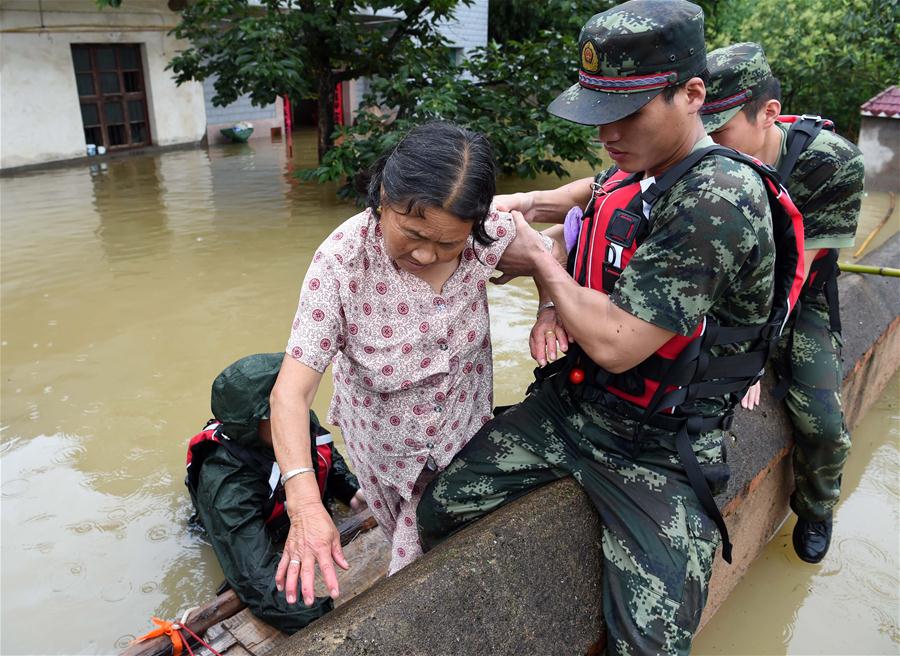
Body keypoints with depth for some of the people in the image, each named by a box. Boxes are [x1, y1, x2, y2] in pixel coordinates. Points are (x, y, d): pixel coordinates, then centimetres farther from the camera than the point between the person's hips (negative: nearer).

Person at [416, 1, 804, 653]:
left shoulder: (721, 197, -23)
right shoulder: (633, 171, 2)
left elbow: (615, 345, -26)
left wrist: (542, 265, -10)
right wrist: (554, 306, -4)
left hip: (658, 448, -6)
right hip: (573, 400, 7)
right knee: (442, 508, -1)